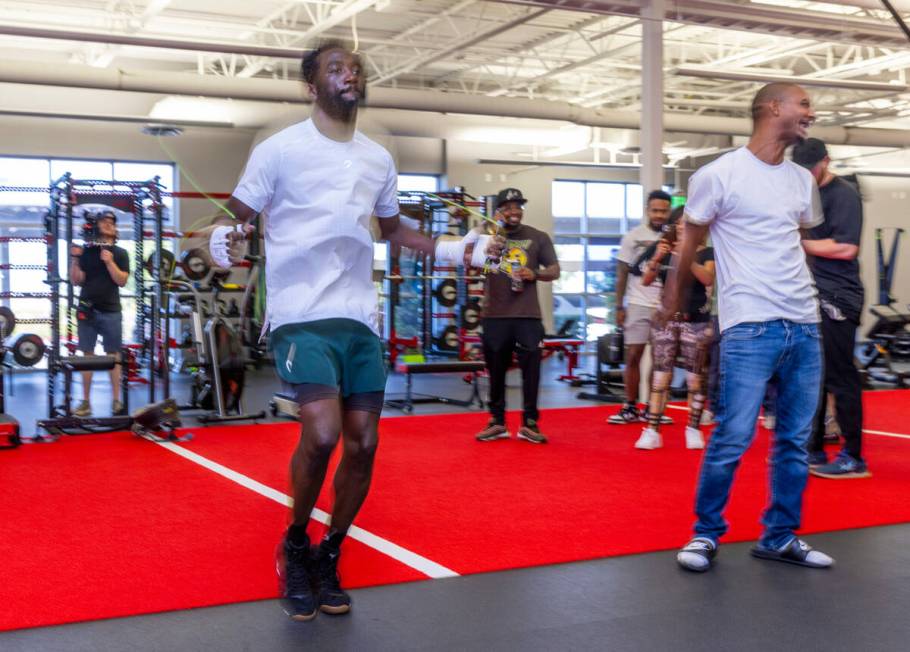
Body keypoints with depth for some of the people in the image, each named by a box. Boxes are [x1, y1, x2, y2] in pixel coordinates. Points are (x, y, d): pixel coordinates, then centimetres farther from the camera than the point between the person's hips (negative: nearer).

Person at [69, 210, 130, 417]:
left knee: (113, 356, 1)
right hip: (87, 310, 1)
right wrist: (74, 259, -12)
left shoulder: (120, 253, 5)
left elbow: (122, 280, -5)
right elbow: (76, 280, 2)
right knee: (87, 355, 3)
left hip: (111, 312, -1)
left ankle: (116, 400, 6)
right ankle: (86, 401, 8)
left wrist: (109, 262, -16)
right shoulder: (85, 251, 6)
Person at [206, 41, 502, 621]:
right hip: (302, 315, -5)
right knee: (322, 434, -21)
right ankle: (295, 544, 7)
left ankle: (329, 558, 24)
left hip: (361, 318, 6)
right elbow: (238, 219, -2)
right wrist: (222, 242, -25)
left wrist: (453, 250, 15)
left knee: (363, 445, 3)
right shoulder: (280, 149, -4)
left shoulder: (379, 159, 12)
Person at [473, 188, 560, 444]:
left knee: (531, 368, -1)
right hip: (495, 315, 0)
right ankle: (497, 422, 17)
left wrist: (535, 273, -10)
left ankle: (529, 423, 9)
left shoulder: (538, 237, 7)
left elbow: (555, 271, 10)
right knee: (496, 370, 7)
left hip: (528, 315, 0)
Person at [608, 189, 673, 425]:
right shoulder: (633, 237, 2)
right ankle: (630, 408, 10)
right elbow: (622, 274, 5)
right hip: (639, 305, -1)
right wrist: (619, 306, 0)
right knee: (633, 356, 1)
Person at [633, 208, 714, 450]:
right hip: (666, 319, 2)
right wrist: (656, 259, -17)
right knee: (661, 375, -1)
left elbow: (708, 279, -15)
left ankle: (694, 429, 10)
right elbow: (646, 281, 1)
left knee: (695, 377, 0)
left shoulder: (706, 253, 2)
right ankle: (652, 430, -3)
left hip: (696, 321, -2)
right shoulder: (663, 250, 9)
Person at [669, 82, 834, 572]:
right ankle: (706, 534, 10)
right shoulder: (718, 176, -4)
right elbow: (691, 245, 5)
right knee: (732, 439, -7)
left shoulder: (803, 181, 14)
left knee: (795, 439, 9)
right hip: (750, 326, -6)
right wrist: (675, 298, 13)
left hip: (805, 325, 6)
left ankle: (780, 537, 21)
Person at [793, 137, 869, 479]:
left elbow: (846, 248, -18)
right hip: (811, 298, 8)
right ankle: (813, 449, 19)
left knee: (840, 376, -5)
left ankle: (853, 457, 2)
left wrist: (799, 243, -12)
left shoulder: (843, 194, -9)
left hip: (836, 299, -8)